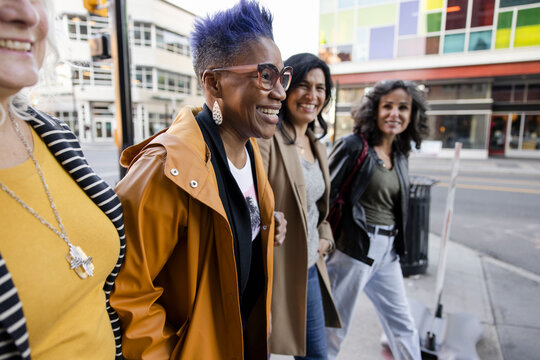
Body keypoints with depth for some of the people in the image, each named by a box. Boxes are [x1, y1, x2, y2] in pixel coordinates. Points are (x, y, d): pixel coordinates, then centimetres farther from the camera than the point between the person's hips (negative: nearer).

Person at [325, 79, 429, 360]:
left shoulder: (400, 155, 10)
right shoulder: (353, 146, -13)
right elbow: (323, 196, -14)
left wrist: (395, 245, 19)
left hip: (387, 252, 7)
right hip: (353, 249, -7)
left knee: (402, 325, 20)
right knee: (335, 325, 9)